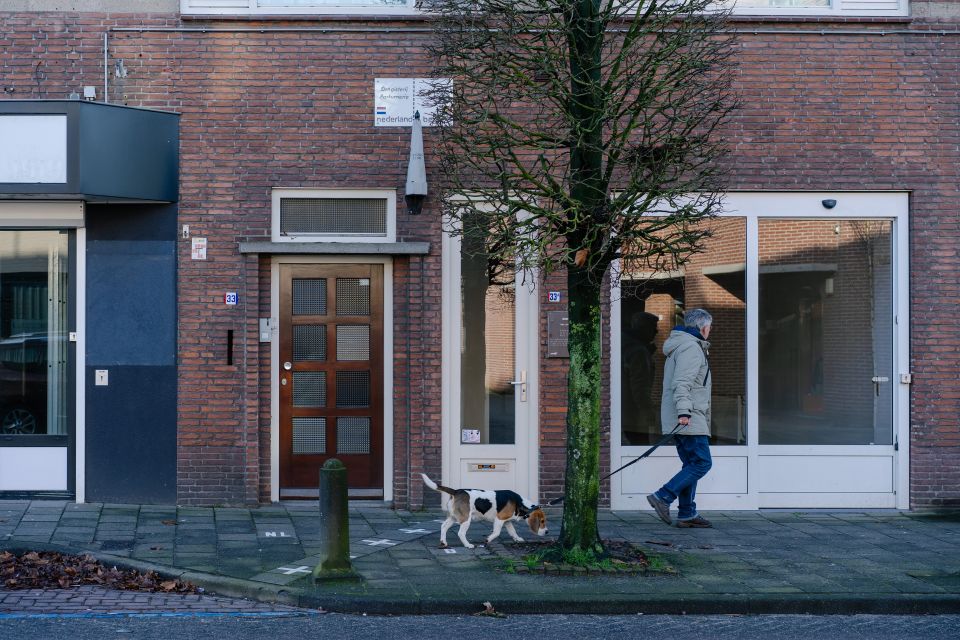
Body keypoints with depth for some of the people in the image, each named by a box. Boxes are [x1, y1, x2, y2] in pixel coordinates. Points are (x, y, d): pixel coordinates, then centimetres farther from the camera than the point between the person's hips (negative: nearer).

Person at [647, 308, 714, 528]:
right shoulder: (691, 348, -11)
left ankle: (687, 513, 10)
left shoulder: (681, 346, 23)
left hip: (683, 419, 11)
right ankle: (662, 497, -17)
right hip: (690, 419, -11)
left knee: (691, 464, 11)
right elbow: (682, 382, -22)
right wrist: (684, 411, -28)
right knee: (702, 462, -12)